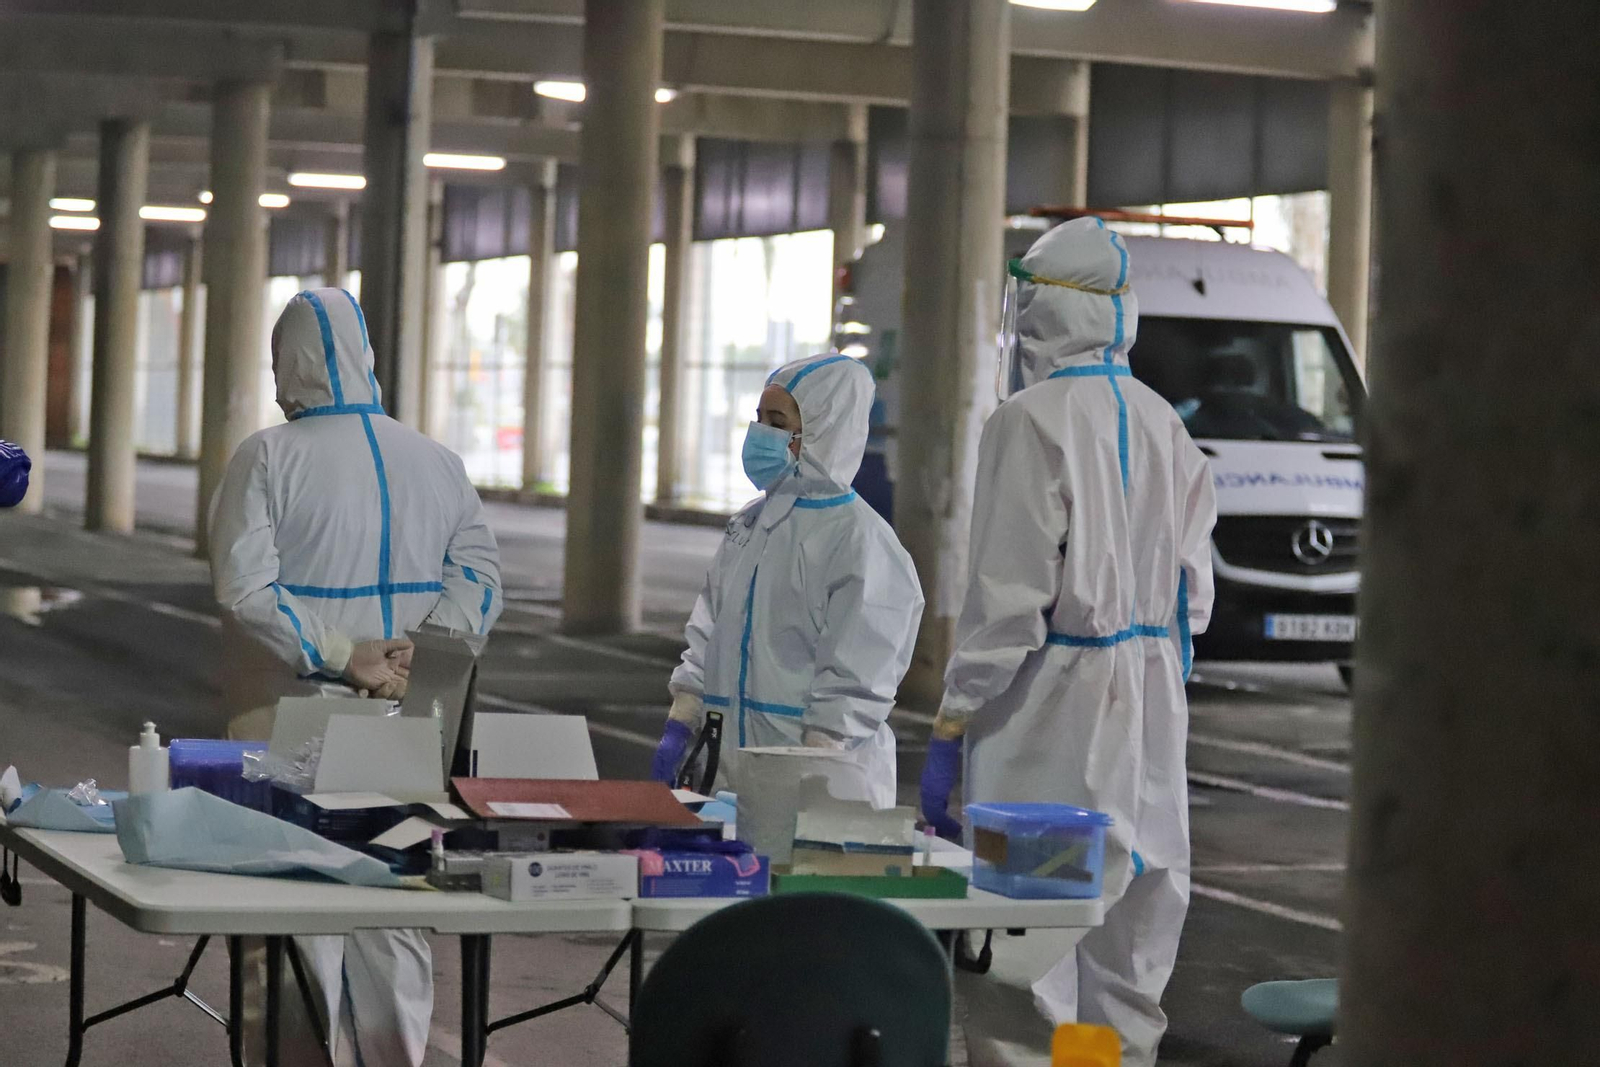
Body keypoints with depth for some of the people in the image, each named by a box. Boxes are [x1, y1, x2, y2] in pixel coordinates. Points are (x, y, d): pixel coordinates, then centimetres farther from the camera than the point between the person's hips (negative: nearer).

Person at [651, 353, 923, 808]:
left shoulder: (861, 540, -11)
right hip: (737, 767, 7)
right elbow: (709, 631, 20)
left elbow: (856, 682, -14)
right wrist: (679, 726, 12)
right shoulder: (751, 523, 14)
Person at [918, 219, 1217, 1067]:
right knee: (1136, 903, 11)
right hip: (1150, 700, 7)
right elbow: (1192, 578, 11)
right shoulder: (1162, 423, 8)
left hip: (1055, 701, -7)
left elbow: (1007, 593, -16)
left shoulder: (1032, 422, -13)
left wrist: (950, 727, -12)